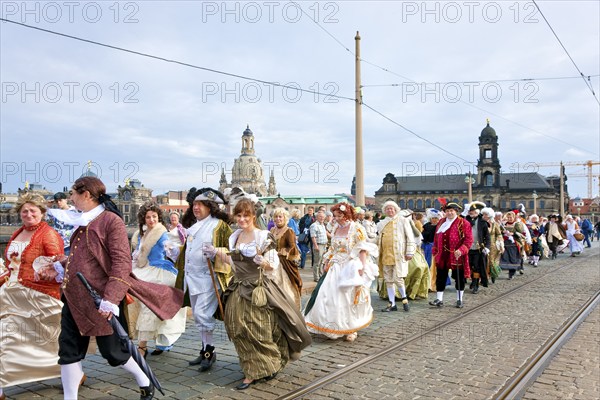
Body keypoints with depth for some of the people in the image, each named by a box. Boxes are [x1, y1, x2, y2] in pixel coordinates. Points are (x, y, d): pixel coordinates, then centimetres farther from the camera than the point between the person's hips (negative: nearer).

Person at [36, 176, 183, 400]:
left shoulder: (111, 220, -13)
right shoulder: (83, 222, 12)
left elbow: (122, 263, -20)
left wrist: (110, 299, -26)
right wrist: (59, 268, 12)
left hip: (100, 301, -8)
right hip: (74, 299, 8)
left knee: (113, 351, 5)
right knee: (68, 350, 9)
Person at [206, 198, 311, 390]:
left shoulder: (263, 237, -11)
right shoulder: (234, 237, 10)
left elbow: (273, 266, -12)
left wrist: (258, 258, -29)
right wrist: (218, 253, 13)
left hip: (258, 291, -6)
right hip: (239, 291, 6)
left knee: (257, 332, -1)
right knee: (240, 331, 8)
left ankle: (254, 373, 18)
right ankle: (252, 372, 25)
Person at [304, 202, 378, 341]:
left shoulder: (357, 228, -8)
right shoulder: (336, 228, 11)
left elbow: (363, 250, -11)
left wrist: (362, 267, -20)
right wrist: (327, 262, 10)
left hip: (350, 268, -6)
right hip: (335, 267, 6)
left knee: (349, 298, -1)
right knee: (330, 296, 2)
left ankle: (351, 329, 16)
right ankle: (333, 327, 16)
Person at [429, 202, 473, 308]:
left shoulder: (463, 223, -5)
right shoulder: (441, 222, 11)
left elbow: (469, 239, -10)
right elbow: (436, 238, 17)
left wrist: (461, 250, -22)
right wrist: (435, 251, 11)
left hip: (457, 257, -4)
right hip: (442, 256, 4)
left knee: (459, 278, 8)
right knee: (440, 278, 6)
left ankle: (460, 300, 21)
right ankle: (439, 299, 12)